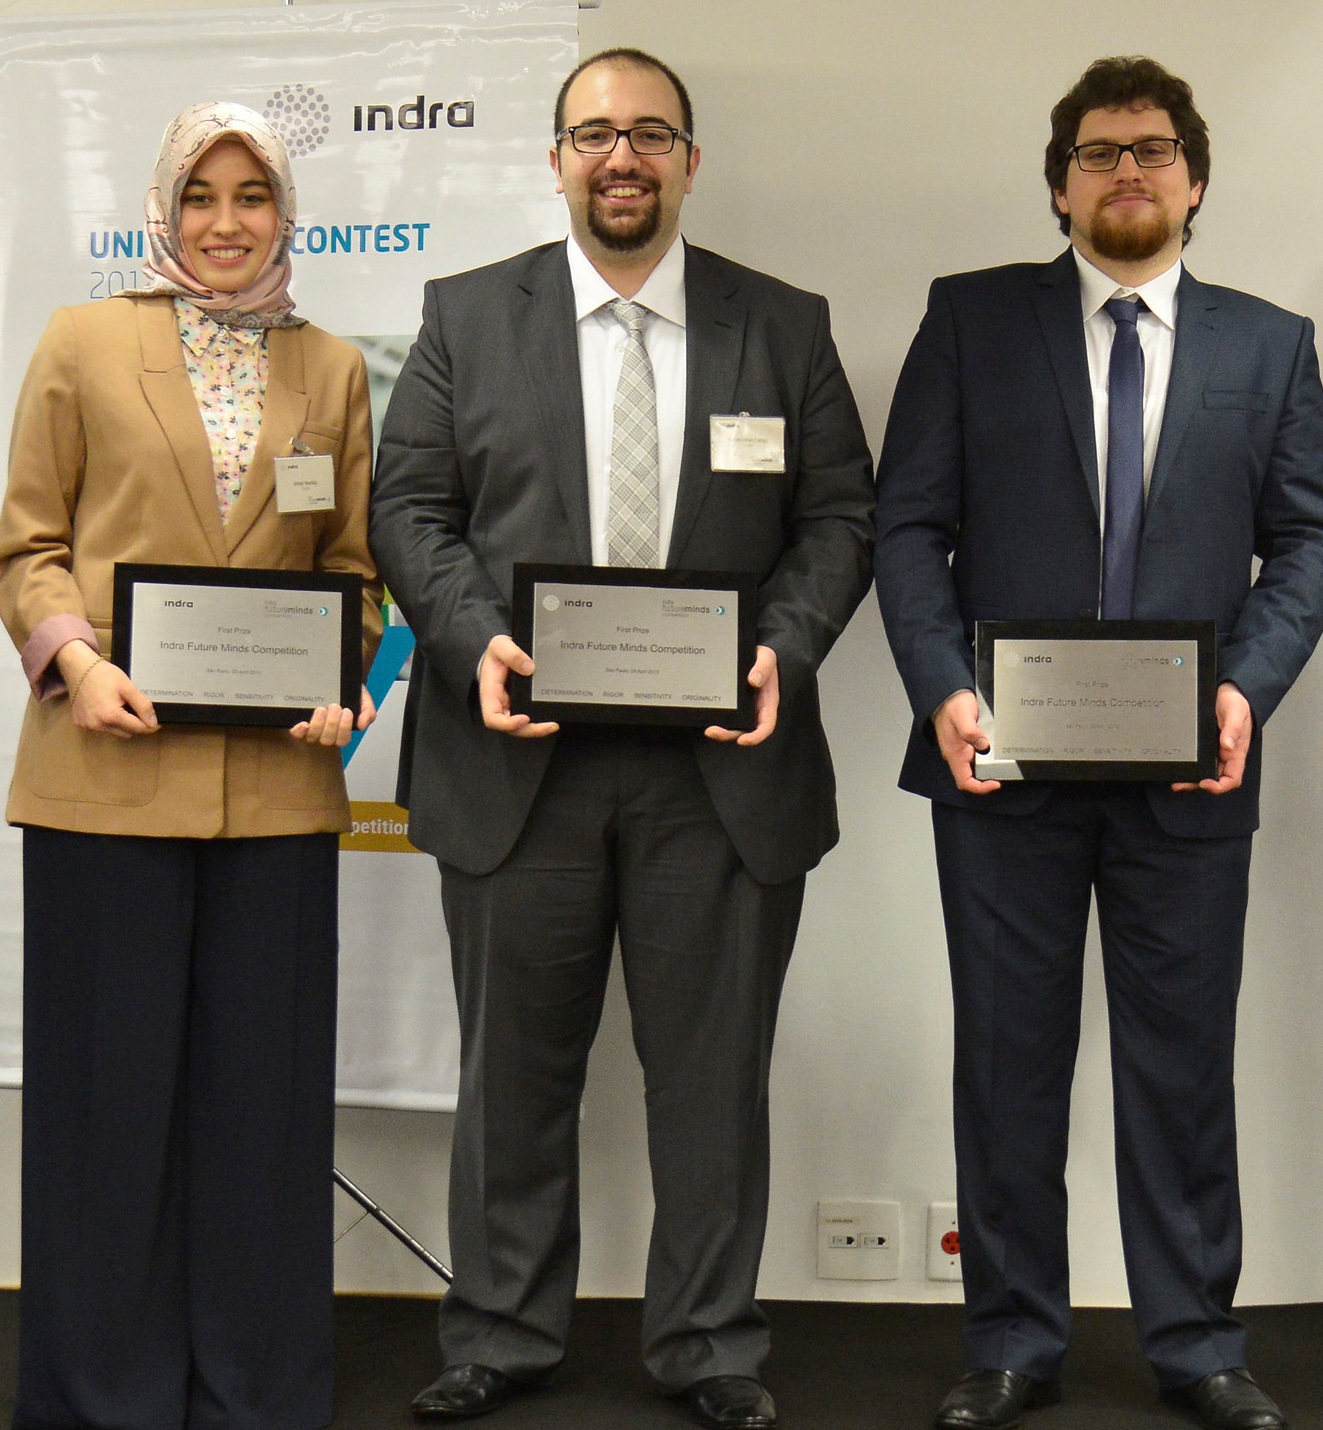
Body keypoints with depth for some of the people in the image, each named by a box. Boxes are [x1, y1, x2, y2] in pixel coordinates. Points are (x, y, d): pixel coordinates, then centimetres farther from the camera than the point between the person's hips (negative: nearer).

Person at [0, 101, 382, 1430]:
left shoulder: (332, 369, 13)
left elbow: (351, 562, 14)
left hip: (277, 780, 2)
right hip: (109, 770, -2)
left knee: (261, 1083, 7)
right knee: (110, 1079, 5)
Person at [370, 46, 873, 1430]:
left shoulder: (784, 326, 7)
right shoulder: (466, 315, 7)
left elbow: (839, 513, 5)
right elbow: (407, 504, 4)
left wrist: (784, 651, -12)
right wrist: (473, 638, -13)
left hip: (721, 759, 0)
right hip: (520, 753, 0)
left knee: (711, 1069, 8)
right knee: (515, 1064, 11)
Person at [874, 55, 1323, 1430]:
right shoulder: (973, 318, 5)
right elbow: (909, 523, 1)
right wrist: (944, 688, -13)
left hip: (1187, 771, 1)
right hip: (1004, 760, -1)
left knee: (1184, 1060, 9)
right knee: (1009, 1059, 8)